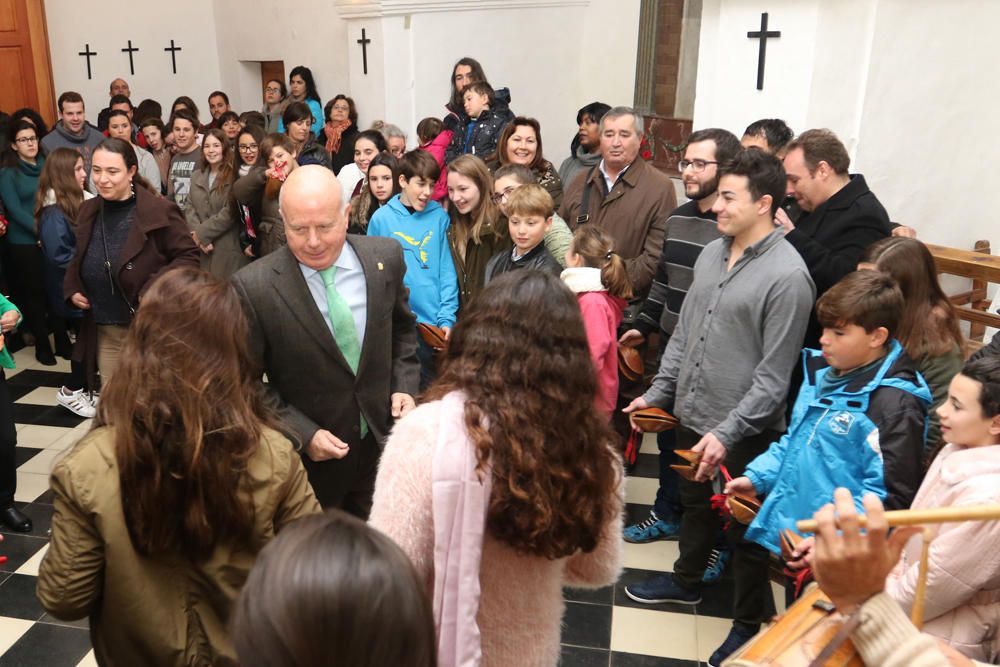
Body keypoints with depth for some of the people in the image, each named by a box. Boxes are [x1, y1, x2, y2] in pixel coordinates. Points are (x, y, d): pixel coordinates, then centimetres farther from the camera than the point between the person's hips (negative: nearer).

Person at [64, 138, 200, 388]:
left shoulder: (160, 211, -13)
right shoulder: (88, 211, 8)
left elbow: (189, 256, -11)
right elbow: (79, 259, 23)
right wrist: (72, 289, 6)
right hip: (103, 332, 6)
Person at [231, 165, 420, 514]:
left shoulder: (385, 256, -9)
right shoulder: (253, 287, -20)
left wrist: (405, 386, -4)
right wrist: (303, 434, -18)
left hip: (382, 444, 3)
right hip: (307, 456, -3)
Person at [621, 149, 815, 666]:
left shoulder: (787, 275, -19)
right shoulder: (711, 253, 4)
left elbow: (773, 375, -19)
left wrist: (728, 432, -22)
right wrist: (658, 391, 11)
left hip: (743, 431, -7)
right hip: (691, 415, 7)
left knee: (745, 528, 11)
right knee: (694, 504, 25)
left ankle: (750, 623, 32)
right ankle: (686, 581, 48)